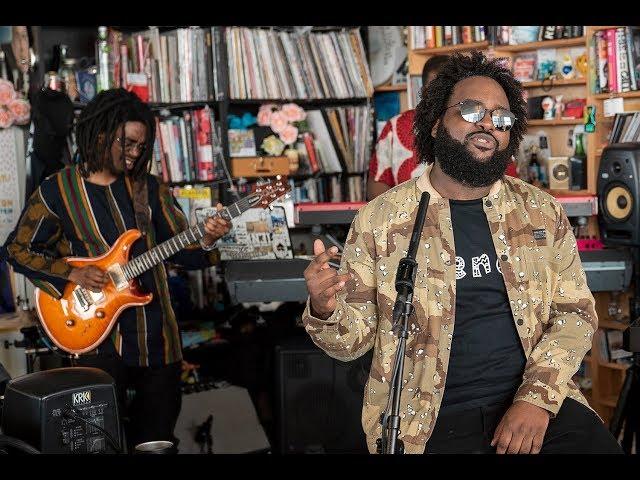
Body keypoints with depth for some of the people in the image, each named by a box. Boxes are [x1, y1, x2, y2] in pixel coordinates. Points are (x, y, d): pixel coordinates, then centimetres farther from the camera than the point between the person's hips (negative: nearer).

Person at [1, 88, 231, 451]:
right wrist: (71, 274, -10)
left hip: (156, 331, 3)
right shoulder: (57, 191, -3)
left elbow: (181, 249, 4)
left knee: (157, 435, 10)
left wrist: (206, 242, -18)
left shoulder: (148, 187, 4)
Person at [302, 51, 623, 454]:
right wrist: (325, 311, -20)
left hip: (539, 404, 2)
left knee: (598, 444, -20)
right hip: (430, 418, -2)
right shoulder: (378, 219, 1)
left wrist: (537, 398, -9)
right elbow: (352, 339, 3)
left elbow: (576, 312, 6)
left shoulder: (542, 211, 8)